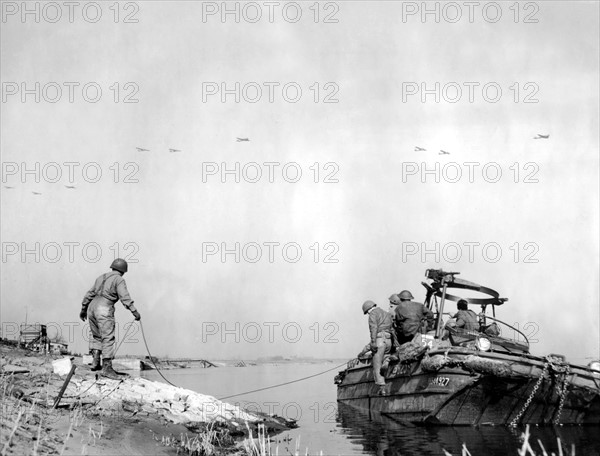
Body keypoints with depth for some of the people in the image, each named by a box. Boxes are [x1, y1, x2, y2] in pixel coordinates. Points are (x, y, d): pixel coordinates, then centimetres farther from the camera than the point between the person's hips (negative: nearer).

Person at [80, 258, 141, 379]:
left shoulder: (102, 277, 22)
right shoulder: (119, 280, 1)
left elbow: (89, 294, 28)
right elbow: (124, 297, -13)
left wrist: (83, 309, 37)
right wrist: (134, 311, -18)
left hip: (92, 307, 7)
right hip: (104, 310, -7)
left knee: (96, 335, 22)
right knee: (108, 338, -9)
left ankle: (96, 361, 16)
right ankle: (107, 367, -15)